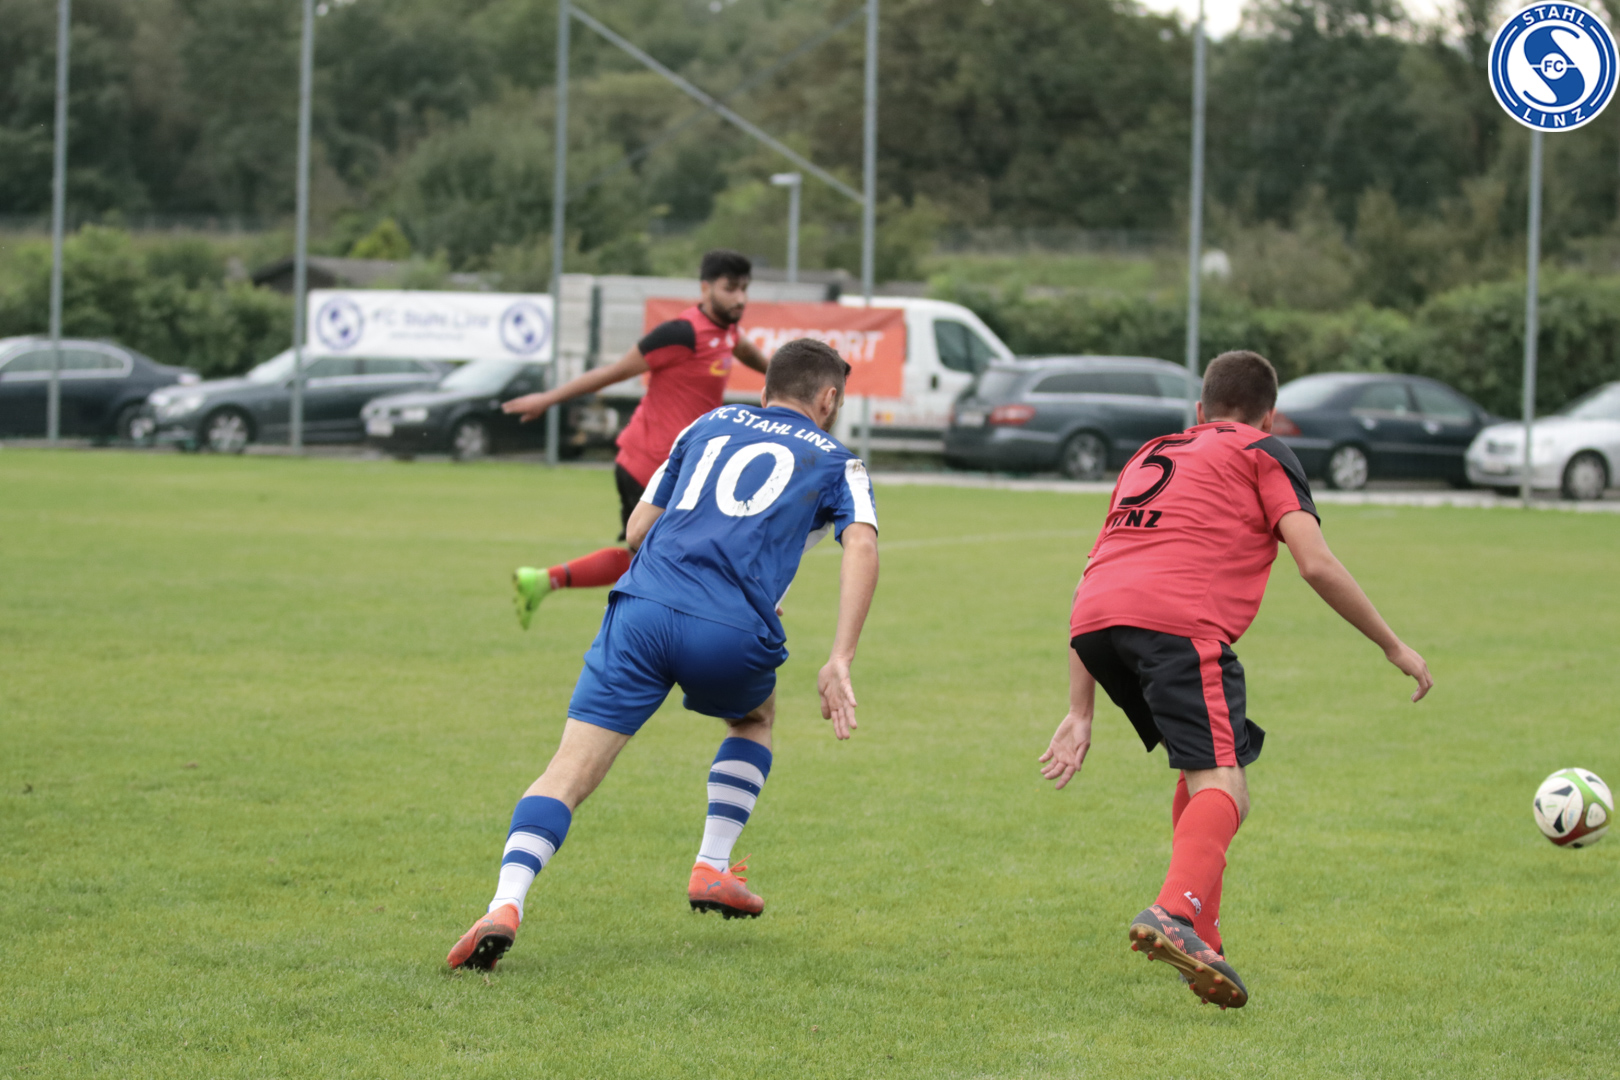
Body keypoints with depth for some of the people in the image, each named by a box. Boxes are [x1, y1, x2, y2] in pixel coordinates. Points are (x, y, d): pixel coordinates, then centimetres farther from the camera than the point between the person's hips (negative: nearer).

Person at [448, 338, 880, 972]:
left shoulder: (711, 424, 28)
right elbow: (861, 544, -2)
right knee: (755, 718, 33)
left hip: (643, 607, 1)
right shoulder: (835, 462, 19)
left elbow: (638, 529, 26)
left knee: (569, 773, -3)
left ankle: (507, 902, -25)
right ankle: (713, 868, 23)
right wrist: (840, 662, -8)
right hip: (733, 632, -1)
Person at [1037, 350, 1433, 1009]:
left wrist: (1080, 714, 31)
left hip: (1094, 622, 7)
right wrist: (1393, 646, 17)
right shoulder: (1262, 453, 20)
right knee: (1221, 786, -15)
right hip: (1178, 621, -7)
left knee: (1204, 771, 24)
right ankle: (1175, 914, -42)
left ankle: (1201, 943, 18)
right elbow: (1317, 565, 6)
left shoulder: (1150, 455, 37)